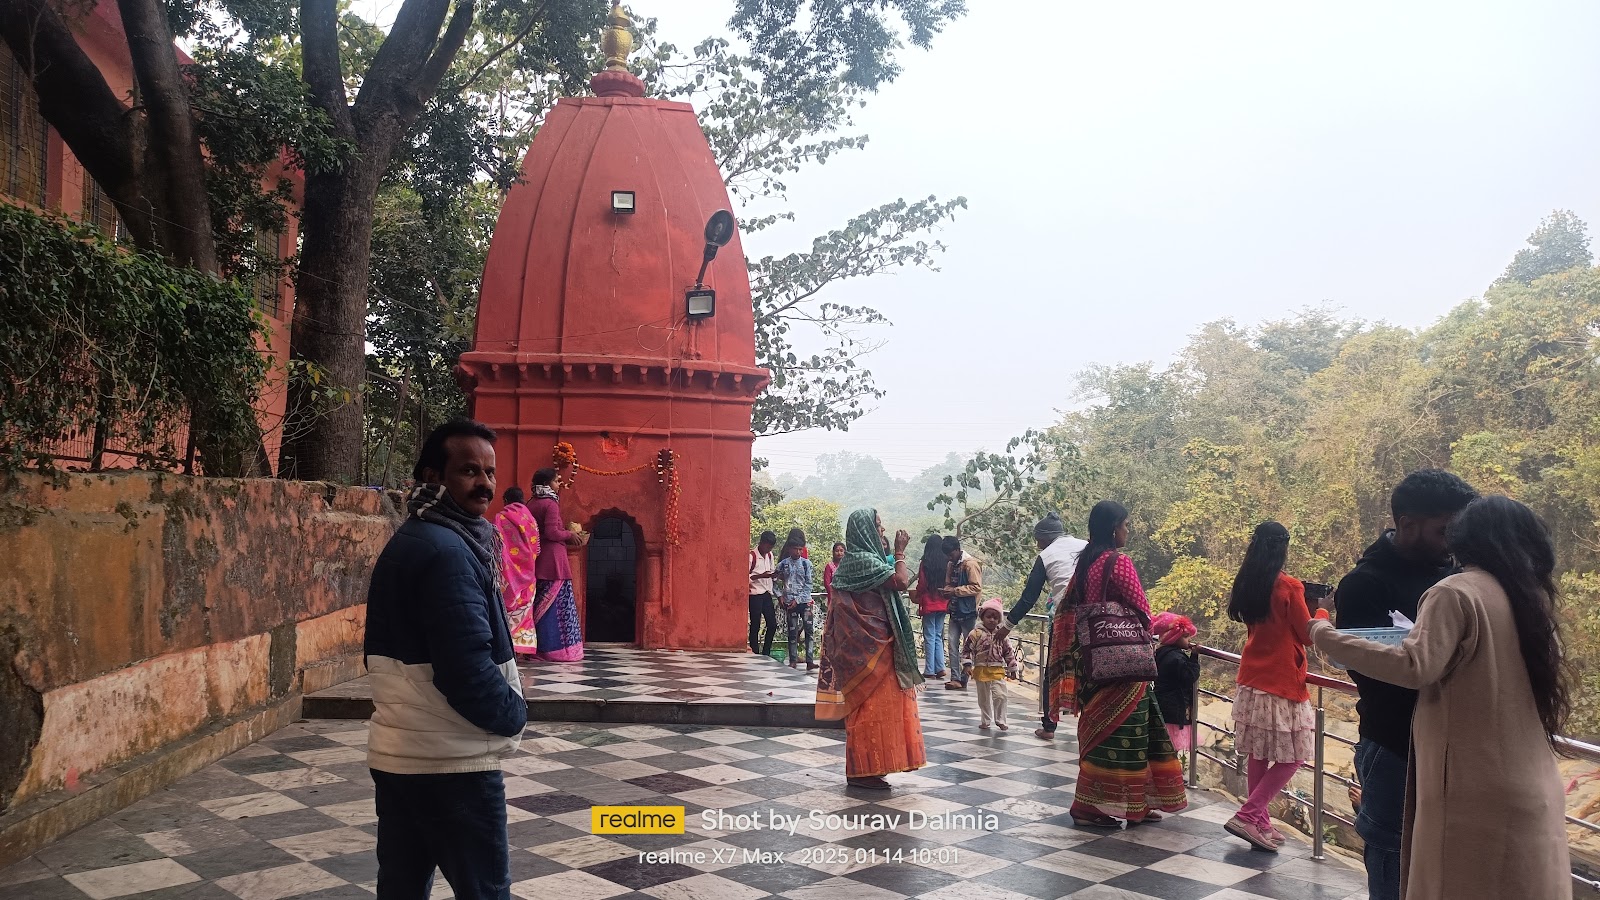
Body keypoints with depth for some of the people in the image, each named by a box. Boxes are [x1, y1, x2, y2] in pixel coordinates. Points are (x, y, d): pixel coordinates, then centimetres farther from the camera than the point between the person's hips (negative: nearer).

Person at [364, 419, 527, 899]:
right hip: (450, 762, -9)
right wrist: (514, 714, -9)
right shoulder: (446, 550, -19)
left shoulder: (405, 542, 12)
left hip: (396, 754, 9)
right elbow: (468, 671, -26)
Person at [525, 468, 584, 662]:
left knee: (541, 604, 11)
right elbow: (552, 532, -19)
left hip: (537, 558, 8)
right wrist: (570, 535, -3)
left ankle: (539, 647, 12)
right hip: (553, 558, -8)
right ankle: (557, 649, -4)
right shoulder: (550, 503, -11)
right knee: (557, 603, -4)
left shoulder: (531, 505, 13)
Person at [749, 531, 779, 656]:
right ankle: (755, 655, 4)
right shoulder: (752, 555, -12)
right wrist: (761, 575, -24)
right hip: (755, 595, -7)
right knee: (755, 626, -2)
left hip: (766, 594, 7)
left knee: (772, 624, 5)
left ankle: (766, 654, 16)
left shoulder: (770, 555, 11)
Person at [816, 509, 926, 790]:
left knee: (865, 706, 14)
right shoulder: (864, 560, -18)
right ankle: (864, 770, 2)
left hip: (864, 645, 10)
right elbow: (901, 582, -22)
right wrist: (900, 552, -12)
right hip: (871, 646, -10)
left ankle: (862, 767, 20)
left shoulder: (854, 560, 13)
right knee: (872, 706, -4)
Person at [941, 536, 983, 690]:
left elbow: (977, 587, -18)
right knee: (953, 645, 5)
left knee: (968, 647, 1)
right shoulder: (951, 564, 12)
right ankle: (955, 678, 8)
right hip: (955, 611, 8)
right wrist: (946, 590, -3)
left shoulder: (971, 564, -13)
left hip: (968, 612, -8)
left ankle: (963, 679, 6)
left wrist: (955, 591, -21)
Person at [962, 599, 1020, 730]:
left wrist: (1013, 669, 10)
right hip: (981, 671, -1)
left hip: (998, 671, 1)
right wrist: (967, 665, -12)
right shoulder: (976, 633, -6)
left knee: (1000, 696, -8)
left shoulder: (1001, 635, 2)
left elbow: (1009, 652, 9)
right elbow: (966, 650, -5)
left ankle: (1000, 720, 7)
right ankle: (985, 720, 25)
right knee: (984, 698, 10)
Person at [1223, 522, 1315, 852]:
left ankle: (1260, 823, 19)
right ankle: (1248, 816, -5)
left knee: (1257, 754, 13)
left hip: (1251, 682, 7)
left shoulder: (1246, 584, 5)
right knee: (1291, 757, 2)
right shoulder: (1289, 586, -14)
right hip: (1282, 684, -7)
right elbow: (1308, 636, -6)